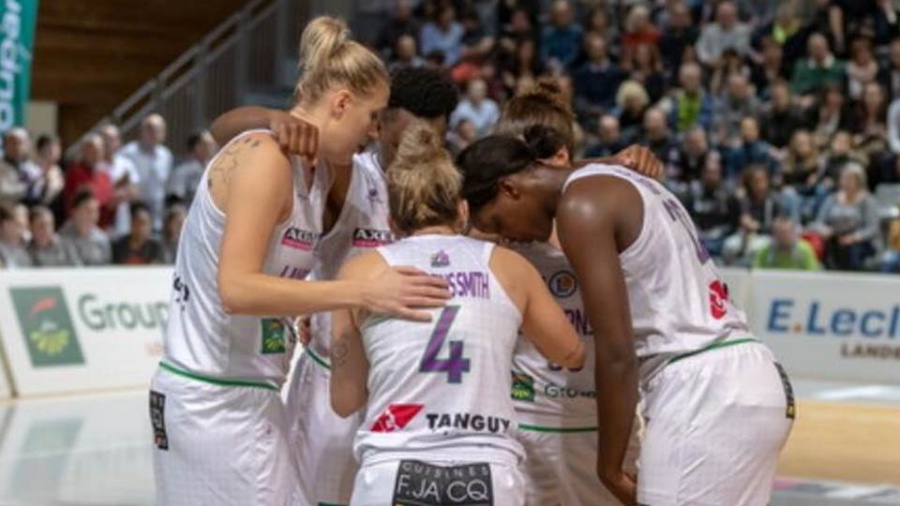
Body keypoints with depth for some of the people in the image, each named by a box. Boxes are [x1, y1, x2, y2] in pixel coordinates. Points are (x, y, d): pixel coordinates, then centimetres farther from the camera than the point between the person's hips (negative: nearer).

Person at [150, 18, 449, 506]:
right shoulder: (264, 157, -17)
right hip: (211, 399, -9)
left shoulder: (319, 168, 10)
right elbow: (237, 289, -27)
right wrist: (363, 293, -29)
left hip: (253, 396, 9)